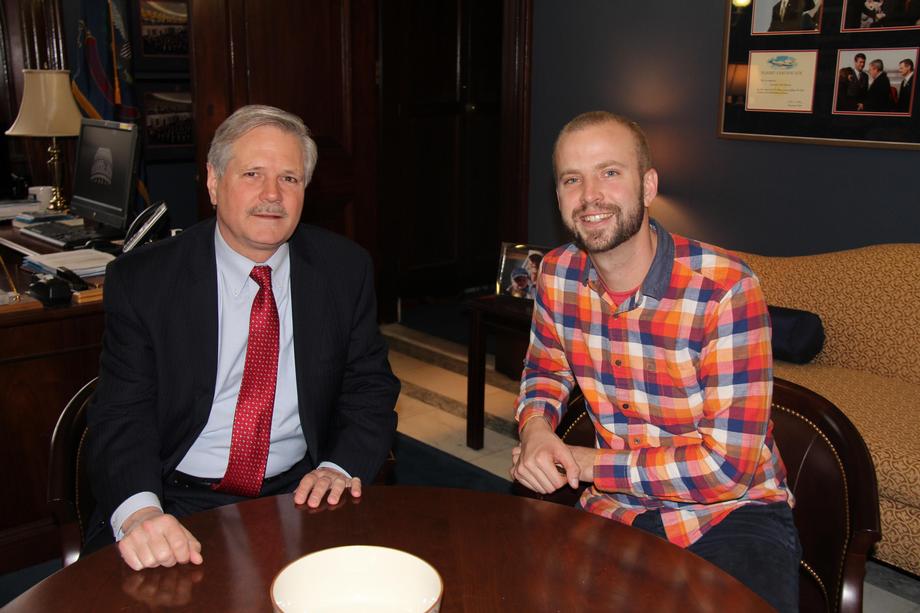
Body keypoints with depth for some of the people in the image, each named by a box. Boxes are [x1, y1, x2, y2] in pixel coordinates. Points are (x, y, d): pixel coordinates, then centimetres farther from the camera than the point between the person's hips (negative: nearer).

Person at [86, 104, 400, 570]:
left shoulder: (345, 269, 2)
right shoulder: (140, 280, -3)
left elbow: (370, 388, 6)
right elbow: (122, 415, -8)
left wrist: (341, 467, -14)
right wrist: (139, 511, -28)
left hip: (298, 495, 2)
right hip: (177, 503, -1)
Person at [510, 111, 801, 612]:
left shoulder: (725, 287, -21)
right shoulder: (557, 275, -4)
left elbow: (728, 463, -22)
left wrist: (586, 464, -16)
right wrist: (536, 429, -9)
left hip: (730, 512, -3)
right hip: (613, 509, 4)